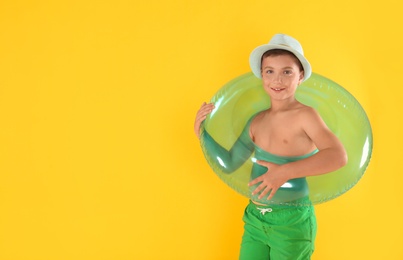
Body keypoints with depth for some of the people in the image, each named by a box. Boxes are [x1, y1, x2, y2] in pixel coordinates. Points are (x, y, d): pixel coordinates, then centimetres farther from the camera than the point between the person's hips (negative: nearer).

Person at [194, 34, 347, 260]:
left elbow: (338, 156, -27)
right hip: (255, 218, 5)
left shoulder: (304, 115, -12)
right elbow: (229, 163, 14)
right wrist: (202, 133, 4)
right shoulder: (257, 121, 5)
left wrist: (285, 172, -33)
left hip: (292, 222, -5)